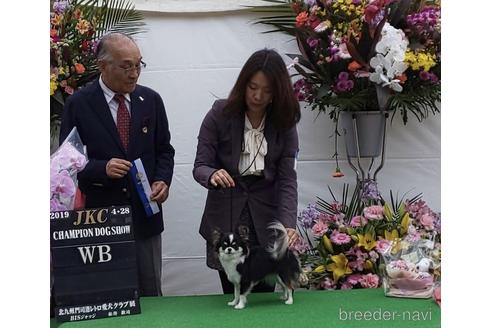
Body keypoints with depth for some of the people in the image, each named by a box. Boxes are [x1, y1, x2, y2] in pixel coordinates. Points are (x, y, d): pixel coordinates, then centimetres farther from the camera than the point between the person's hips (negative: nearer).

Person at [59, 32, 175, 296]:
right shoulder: (78, 104, -5)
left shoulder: (150, 100, 5)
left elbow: (164, 149, 12)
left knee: (150, 292, 10)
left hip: (144, 215, 3)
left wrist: (163, 181, -6)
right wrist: (102, 168, -21)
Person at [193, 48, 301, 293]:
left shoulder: (284, 124, -1)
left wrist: (287, 224, -20)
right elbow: (200, 166, -7)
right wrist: (212, 174, -31)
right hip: (226, 220, -1)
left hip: (265, 222, 1)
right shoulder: (220, 114, -6)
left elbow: (287, 179, -6)